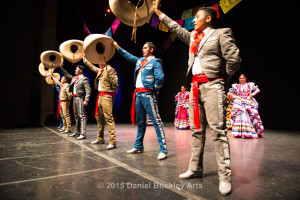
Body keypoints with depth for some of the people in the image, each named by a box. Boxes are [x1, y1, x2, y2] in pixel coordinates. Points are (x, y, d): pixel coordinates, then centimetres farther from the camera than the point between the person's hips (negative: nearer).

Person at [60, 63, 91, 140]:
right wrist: (62, 68, 31)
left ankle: (83, 134, -12)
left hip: (80, 98, -9)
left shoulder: (84, 79, -7)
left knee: (81, 115, -11)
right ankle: (77, 132, 22)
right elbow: (67, 75, 36)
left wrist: (86, 100, -22)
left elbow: (88, 90, -14)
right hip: (74, 98, 9)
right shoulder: (74, 78, 17)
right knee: (76, 115, 13)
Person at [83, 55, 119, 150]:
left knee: (109, 118, -13)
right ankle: (100, 138, 27)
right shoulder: (100, 70, 17)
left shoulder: (110, 70, -12)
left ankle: (112, 141, -11)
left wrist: (114, 92, -6)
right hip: (100, 96, 10)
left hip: (107, 96, -10)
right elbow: (92, 67, 35)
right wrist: (85, 59, 42)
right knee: (99, 117, 15)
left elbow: (115, 83, -17)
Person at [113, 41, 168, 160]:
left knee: (156, 121, -9)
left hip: (148, 94, -8)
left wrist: (156, 90, -6)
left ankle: (163, 149, -7)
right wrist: (117, 47, 34)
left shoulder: (155, 62, -4)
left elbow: (160, 78, -16)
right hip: (138, 94, 9)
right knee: (140, 122, 14)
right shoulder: (140, 60, 20)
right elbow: (128, 56, 33)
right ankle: (138, 146, 25)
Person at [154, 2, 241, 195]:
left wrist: (221, 79, 4)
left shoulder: (221, 34, 2)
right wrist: (158, 11, 35)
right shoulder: (193, 36, 21)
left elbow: (234, 60, -3)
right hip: (195, 86, 7)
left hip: (212, 86, -7)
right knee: (197, 129, 8)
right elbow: (175, 27, 31)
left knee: (218, 130, -10)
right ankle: (196, 168, 18)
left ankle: (225, 176, -3)